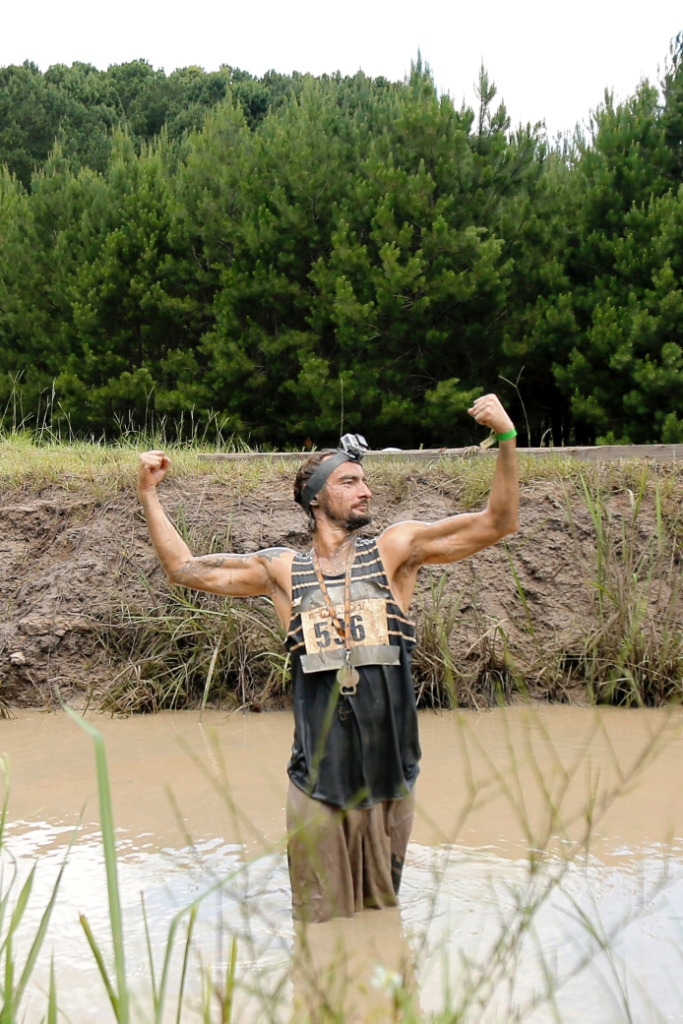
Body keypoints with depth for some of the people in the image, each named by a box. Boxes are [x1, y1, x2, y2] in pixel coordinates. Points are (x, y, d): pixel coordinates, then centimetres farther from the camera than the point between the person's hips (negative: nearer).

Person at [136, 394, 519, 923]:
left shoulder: (393, 552, 4)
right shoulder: (282, 571, 6)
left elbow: (498, 522, 1)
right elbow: (185, 567, 15)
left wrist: (506, 438, -10)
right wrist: (149, 495, 12)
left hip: (389, 778, 0)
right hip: (319, 779, 0)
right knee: (322, 922, 4)